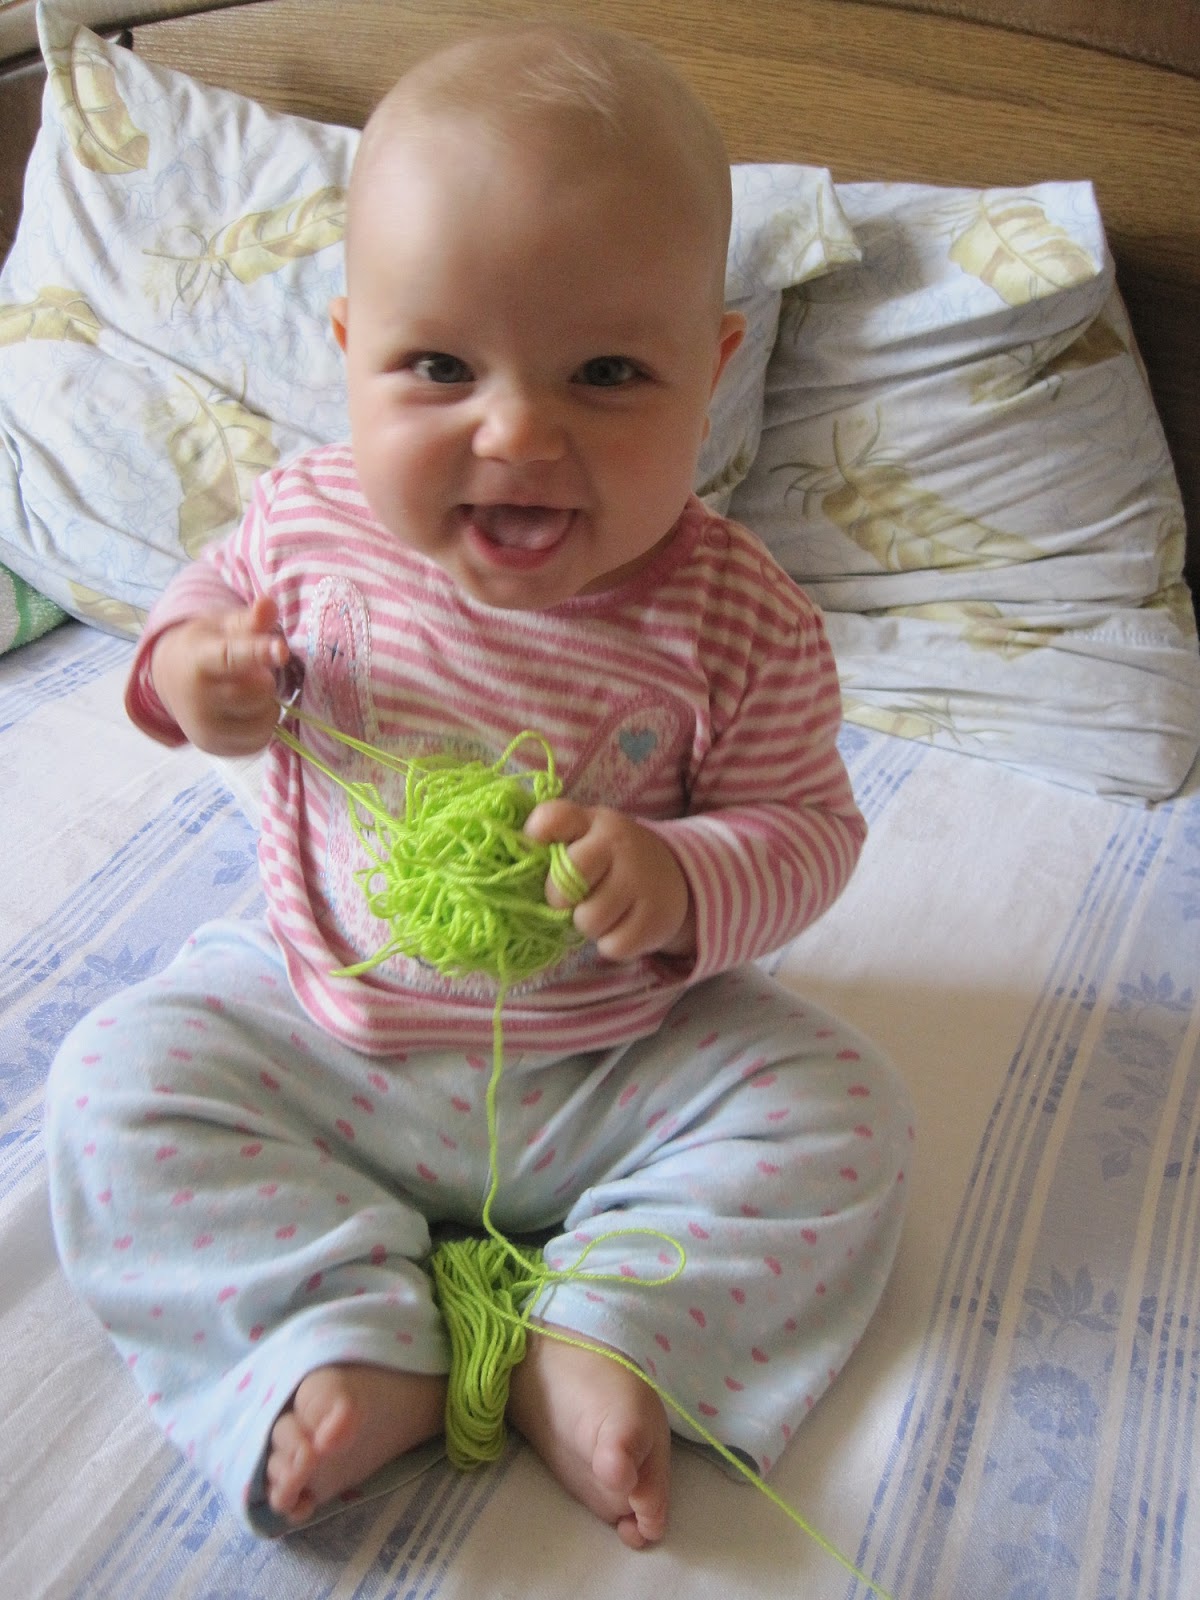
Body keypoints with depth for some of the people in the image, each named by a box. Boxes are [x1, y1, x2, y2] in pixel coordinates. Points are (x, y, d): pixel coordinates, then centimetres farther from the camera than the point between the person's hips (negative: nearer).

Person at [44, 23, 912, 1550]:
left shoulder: (735, 619, -20)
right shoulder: (309, 521, -13)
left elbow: (806, 825, -10)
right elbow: (216, 585, 8)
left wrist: (676, 879, -31)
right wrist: (189, 663, -16)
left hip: (618, 1063, -1)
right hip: (316, 1019, 2)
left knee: (838, 1118, -14)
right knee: (117, 1082, -11)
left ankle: (612, 1338, -9)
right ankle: (352, 1345, -14)